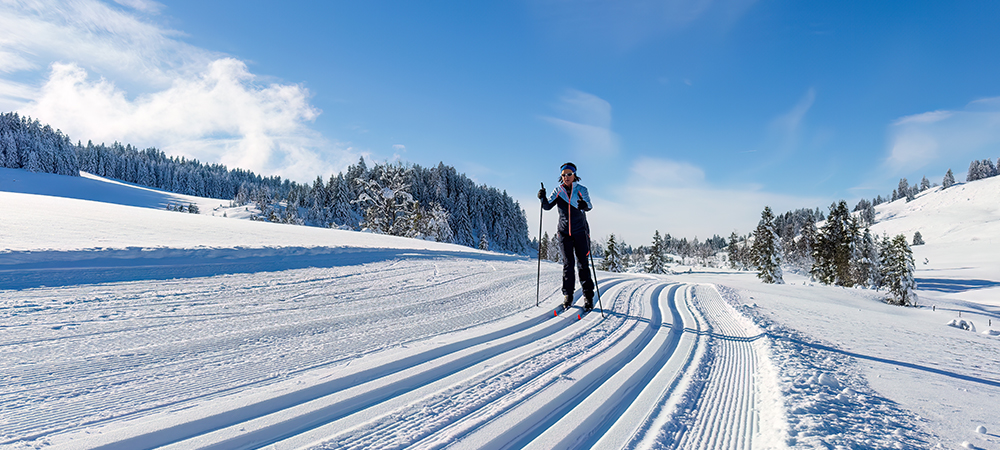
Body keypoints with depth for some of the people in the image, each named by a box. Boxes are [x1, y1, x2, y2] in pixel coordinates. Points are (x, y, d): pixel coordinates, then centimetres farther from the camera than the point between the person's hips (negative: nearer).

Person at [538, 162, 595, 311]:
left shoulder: (581, 190, -2)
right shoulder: (558, 190, 6)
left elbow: (589, 205, -17)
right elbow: (547, 206, -1)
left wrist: (585, 205, -41)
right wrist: (543, 198, -22)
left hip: (580, 231, -2)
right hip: (564, 232, 2)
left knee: (582, 263, -2)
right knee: (567, 263, 2)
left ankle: (588, 297, 4)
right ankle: (568, 295, 11)